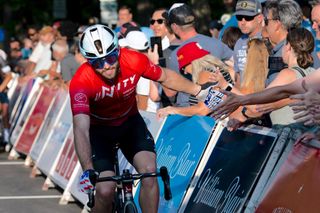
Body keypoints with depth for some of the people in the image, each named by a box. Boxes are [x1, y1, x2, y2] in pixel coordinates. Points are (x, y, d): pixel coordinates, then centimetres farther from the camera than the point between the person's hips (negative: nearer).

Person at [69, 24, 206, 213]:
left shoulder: (134, 61, -25)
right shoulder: (81, 82, -33)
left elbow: (166, 77, -4)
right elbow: (81, 129, -41)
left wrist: (200, 91, 1)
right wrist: (88, 171, -54)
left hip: (129, 121, 2)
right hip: (98, 129, -2)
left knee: (149, 171, -22)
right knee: (105, 191, -19)